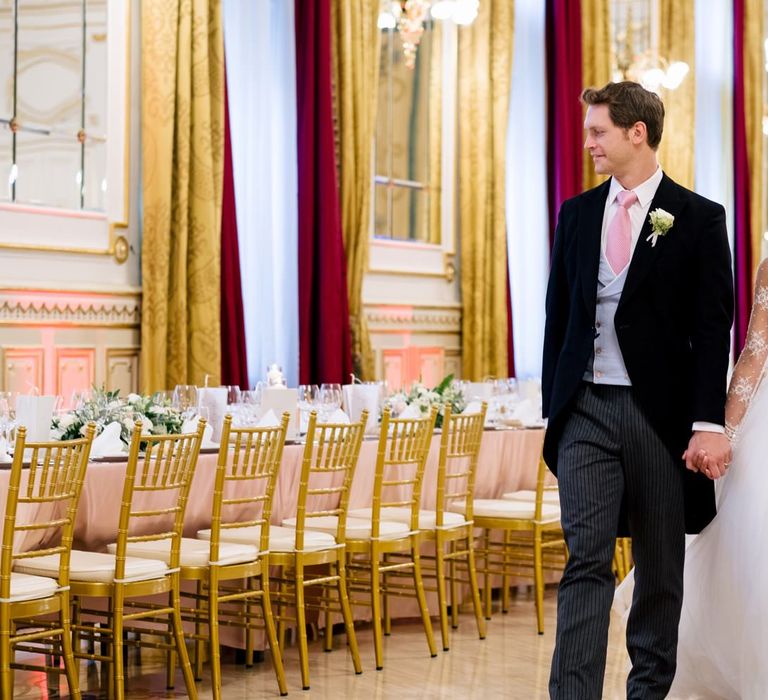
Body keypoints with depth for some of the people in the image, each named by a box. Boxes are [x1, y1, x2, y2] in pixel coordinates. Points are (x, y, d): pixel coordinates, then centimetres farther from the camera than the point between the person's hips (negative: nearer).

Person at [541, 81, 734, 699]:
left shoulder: (699, 218, -1)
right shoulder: (577, 213, 10)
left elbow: (712, 329, -5)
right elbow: (559, 315, 12)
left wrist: (710, 423, -12)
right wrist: (553, 406, 7)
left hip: (662, 413, -2)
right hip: (587, 409, 2)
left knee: (662, 567, 9)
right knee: (586, 561, -4)